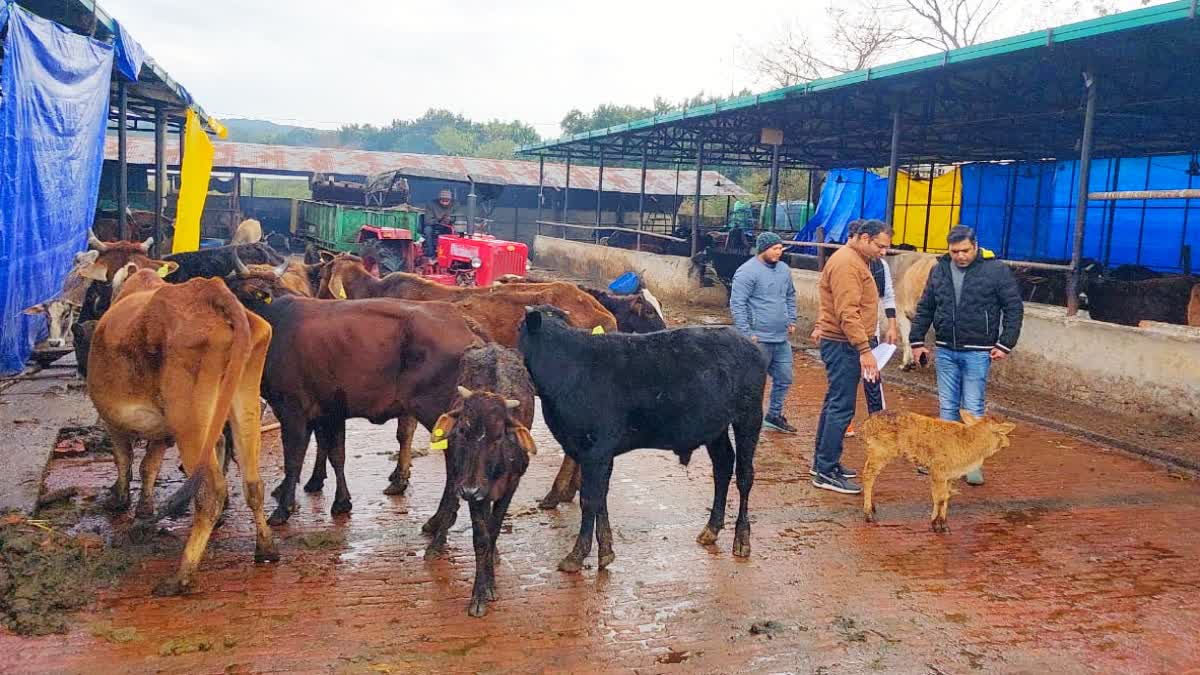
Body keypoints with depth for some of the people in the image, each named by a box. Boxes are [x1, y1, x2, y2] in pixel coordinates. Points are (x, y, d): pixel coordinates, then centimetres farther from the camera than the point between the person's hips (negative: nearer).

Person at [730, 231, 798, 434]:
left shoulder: (784, 269, 11)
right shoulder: (747, 272, -14)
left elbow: (790, 296, 26)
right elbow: (737, 304, -17)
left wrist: (791, 320, 17)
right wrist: (746, 333, -19)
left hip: (781, 339, 8)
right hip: (758, 339, -8)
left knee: (784, 379, 14)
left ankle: (774, 415, 31)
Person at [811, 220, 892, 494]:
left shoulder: (857, 261, 16)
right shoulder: (847, 263, -17)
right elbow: (847, 313, -24)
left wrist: (864, 345, 19)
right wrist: (865, 349, -26)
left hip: (844, 344, 11)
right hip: (842, 344, -11)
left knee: (835, 403, 16)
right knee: (841, 407, -9)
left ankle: (823, 461, 25)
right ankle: (826, 472, -5)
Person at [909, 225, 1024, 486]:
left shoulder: (996, 270, -6)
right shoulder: (939, 270, 6)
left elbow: (1014, 308, -3)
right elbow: (925, 308, 14)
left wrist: (1005, 344, -7)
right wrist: (917, 341, 10)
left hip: (978, 353, -4)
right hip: (945, 351, 4)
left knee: (972, 408, -2)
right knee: (947, 406, 8)